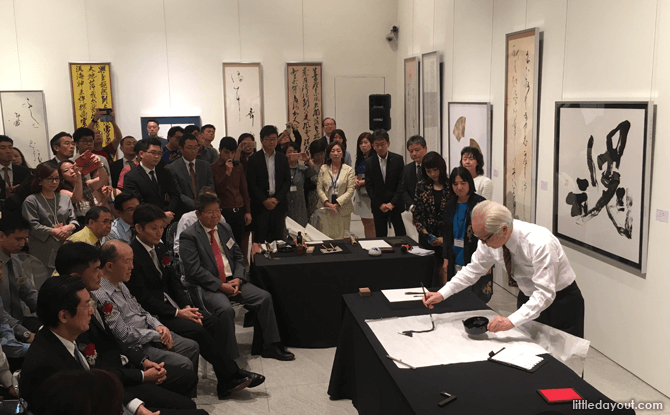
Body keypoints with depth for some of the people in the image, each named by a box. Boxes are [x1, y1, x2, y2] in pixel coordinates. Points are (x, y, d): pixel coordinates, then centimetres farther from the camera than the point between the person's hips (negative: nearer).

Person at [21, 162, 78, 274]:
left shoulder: (65, 198, 17)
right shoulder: (31, 201, 2)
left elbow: (73, 219, 15)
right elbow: (32, 226, -6)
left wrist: (70, 227, -7)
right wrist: (53, 231, -12)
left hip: (65, 249, 4)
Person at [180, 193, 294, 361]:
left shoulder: (225, 229, 15)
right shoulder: (188, 236, -6)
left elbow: (238, 257, 16)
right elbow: (194, 270, -13)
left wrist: (237, 279, -4)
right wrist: (221, 286, -17)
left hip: (232, 281, 6)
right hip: (208, 286, -6)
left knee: (264, 297, -11)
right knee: (226, 309, -33)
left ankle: (271, 346, 0)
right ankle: (230, 358, -19)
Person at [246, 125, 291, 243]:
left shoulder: (283, 159, 11)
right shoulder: (254, 159, 1)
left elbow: (287, 182, 7)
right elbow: (251, 183, -4)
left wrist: (276, 199, -6)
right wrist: (264, 200, -11)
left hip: (279, 204, 3)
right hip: (260, 206, -3)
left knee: (278, 238, 4)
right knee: (260, 239, -2)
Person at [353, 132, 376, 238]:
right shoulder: (359, 159, 15)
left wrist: (362, 182, -9)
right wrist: (356, 180, 0)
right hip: (360, 193, 7)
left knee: (371, 223, -7)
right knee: (365, 222, 10)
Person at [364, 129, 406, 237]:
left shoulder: (398, 159, -2)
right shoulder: (369, 163, 2)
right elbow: (369, 186, 1)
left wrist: (393, 203, -11)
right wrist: (380, 204, -7)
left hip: (396, 205, -1)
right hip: (378, 207, 1)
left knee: (401, 235, 1)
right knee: (380, 236, 5)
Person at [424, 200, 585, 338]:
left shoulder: (540, 244, -35)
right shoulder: (490, 239, -16)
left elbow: (545, 293, -35)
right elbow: (473, 270, -2)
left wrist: (512, 321, -42)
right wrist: (442, 294, -10)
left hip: (559, 299, -6)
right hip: (528, 297, 6)